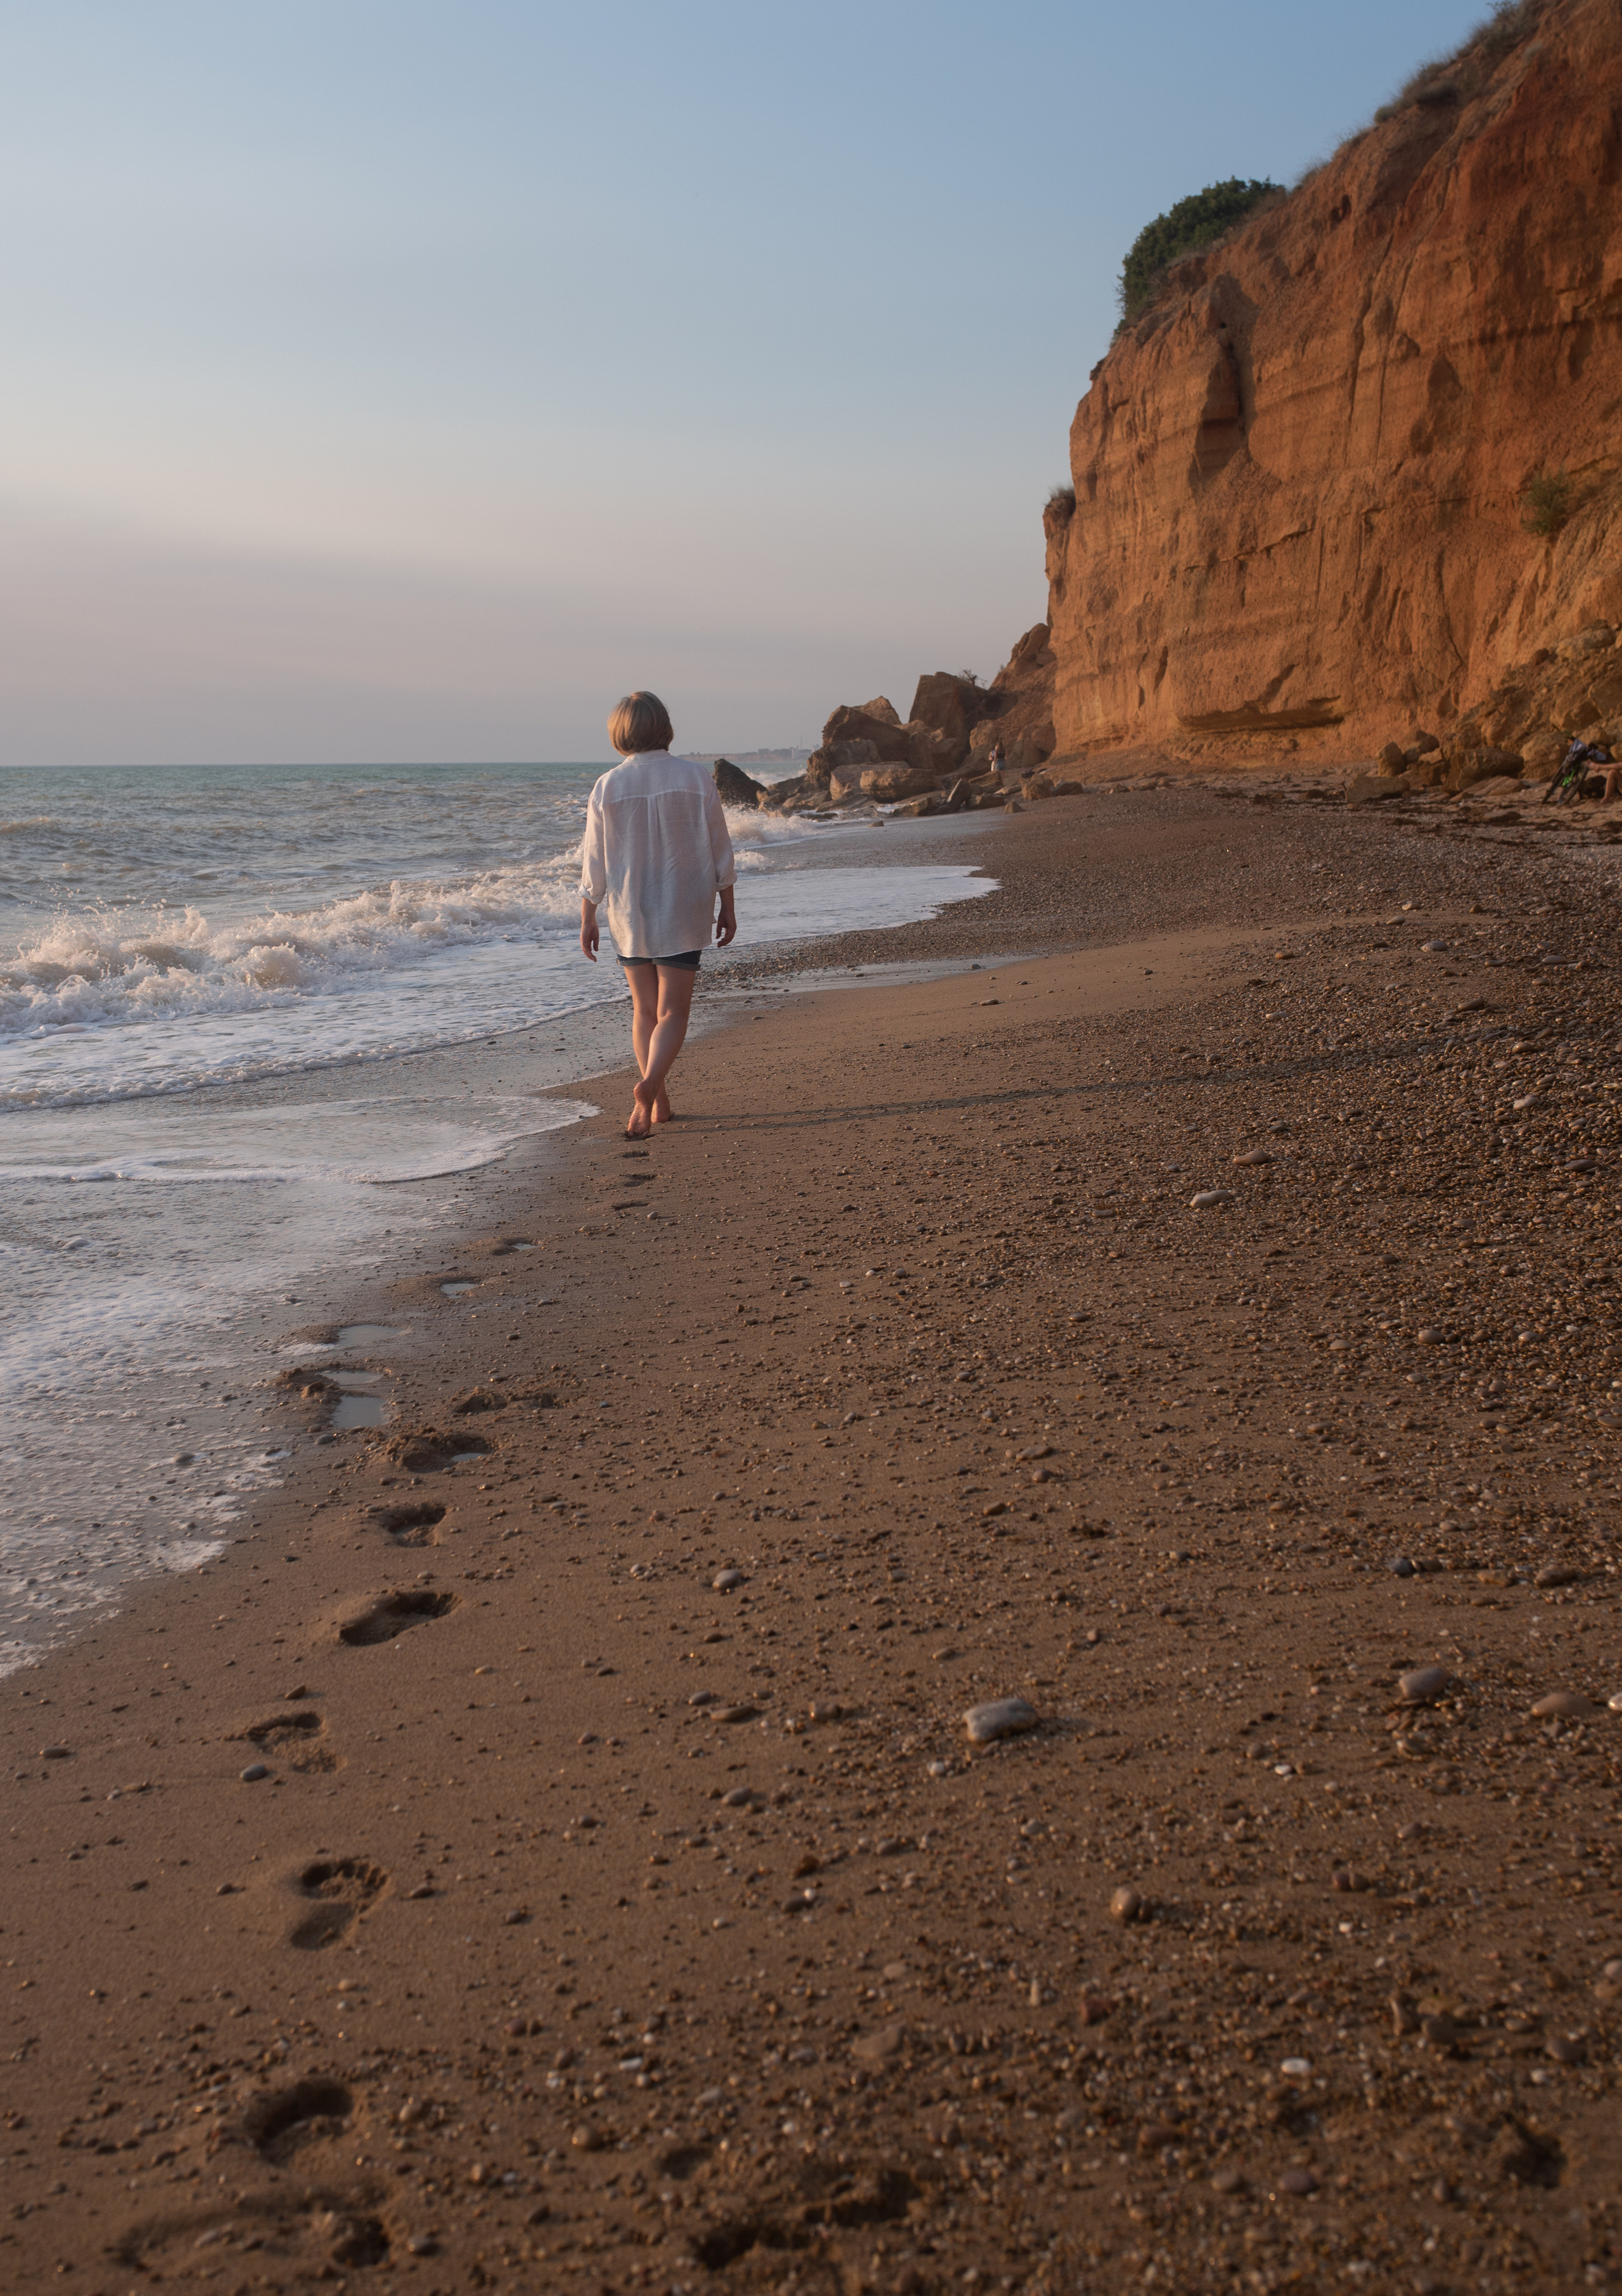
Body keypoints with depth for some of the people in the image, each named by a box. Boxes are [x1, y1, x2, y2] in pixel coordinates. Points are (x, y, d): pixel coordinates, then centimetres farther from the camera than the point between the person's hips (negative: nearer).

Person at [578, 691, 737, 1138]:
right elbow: (719, 849, -2)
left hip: (628, 912, 1)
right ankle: (649, 1085, -23)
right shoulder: (694, 777, -6)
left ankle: (659, 1103, 19)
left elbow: (594, 862, -2)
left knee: (644, 1009, 15)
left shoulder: (608, 787, -6)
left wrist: (587, 918, 8)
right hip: (683, 910, -1)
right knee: (672, 1011, 1)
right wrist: (727, 906, 7)